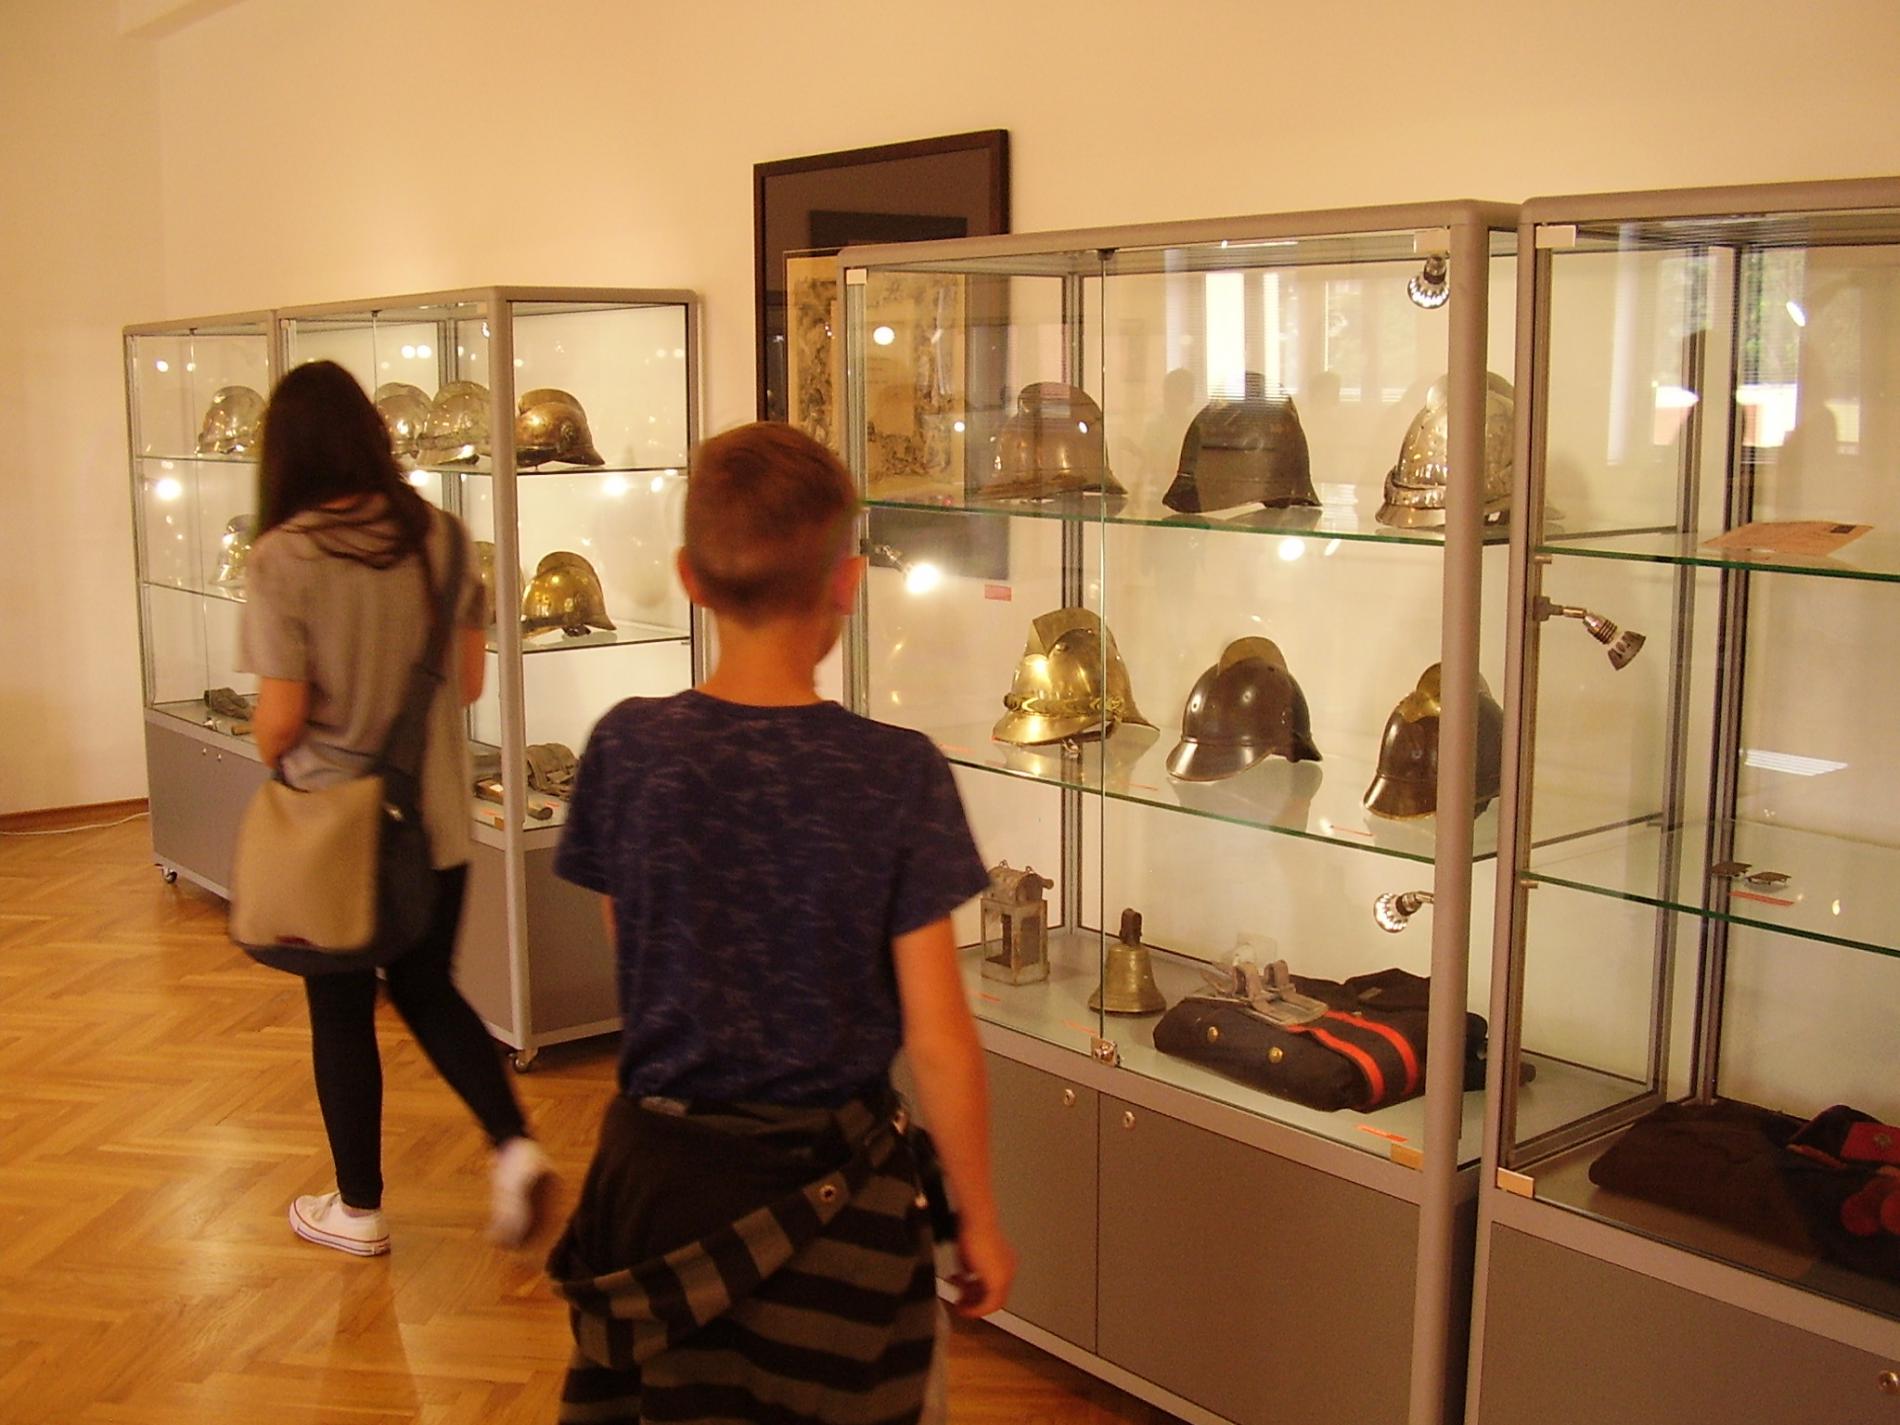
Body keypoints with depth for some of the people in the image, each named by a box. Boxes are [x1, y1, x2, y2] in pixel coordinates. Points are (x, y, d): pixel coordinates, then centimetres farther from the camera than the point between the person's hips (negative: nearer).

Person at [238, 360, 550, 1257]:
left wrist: (273, 754, 6)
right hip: (435, 820, 4)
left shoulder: (283, 558, -18)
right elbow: (468, 681, 2)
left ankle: (359, 1210, 27)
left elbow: (280, 720, -16)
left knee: (342, 1014, 13)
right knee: (428, 989, 22)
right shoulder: (441, 538, -5)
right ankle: (514, 1146, 7)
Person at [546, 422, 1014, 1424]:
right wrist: (979, 1220, -1)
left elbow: (631, 956, 2)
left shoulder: (626, 748, -10)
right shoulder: (899, 774, -17)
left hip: (657, 1169, 2)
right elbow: (937, 1036, -13)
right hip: (830, 1193, -2)